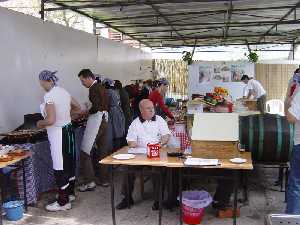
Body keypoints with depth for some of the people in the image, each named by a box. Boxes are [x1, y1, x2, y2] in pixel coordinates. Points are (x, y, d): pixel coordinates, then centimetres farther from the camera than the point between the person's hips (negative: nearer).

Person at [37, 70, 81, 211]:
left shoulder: (49, 96, -19)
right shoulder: (64, 91, 5)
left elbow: (50, 120, -25)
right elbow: (78, 108, 15)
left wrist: (40, 123, -6)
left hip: (57, 133, -8)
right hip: (68, 129, 9)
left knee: (60, 167, 0)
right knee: (69, 162, 18)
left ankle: (63, 202, 10)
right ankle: (70, 193, 34)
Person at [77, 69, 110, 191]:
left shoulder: (93, 88, -13)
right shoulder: (101, 87, 16)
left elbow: (96, 107, -23)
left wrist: (87, 112, -5)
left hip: (96, 120, -10)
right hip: (104, 119, 10)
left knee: (85, 152, -6)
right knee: (102, 151, 14)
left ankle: (89, 182, -6)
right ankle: (103, 179, 21)